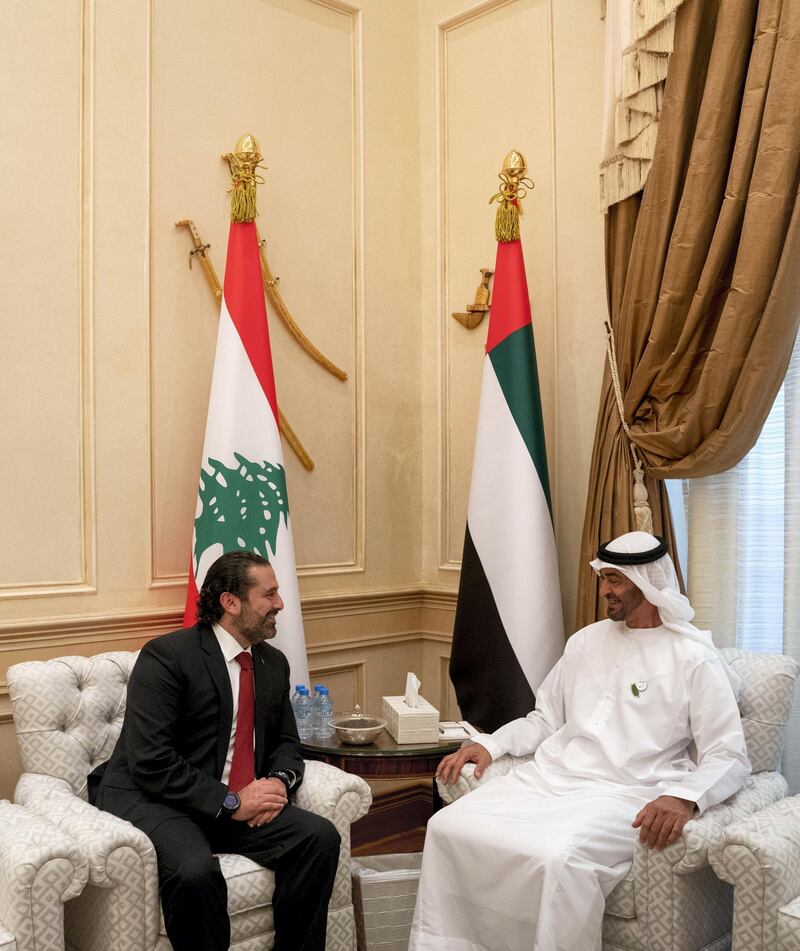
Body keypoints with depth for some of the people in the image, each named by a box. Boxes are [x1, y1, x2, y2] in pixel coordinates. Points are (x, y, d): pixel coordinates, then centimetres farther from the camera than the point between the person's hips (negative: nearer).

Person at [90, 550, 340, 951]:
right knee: (195, 870, -35)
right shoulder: (165, 656, -13)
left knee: (321, 837, -16)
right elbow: (151, 763, -19)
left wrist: (280, 780, -6)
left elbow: (285, 741, 17)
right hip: (153, 799, -6)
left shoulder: (274, 663, 9)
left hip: (240, 802, 6)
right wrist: (230, 803, -21)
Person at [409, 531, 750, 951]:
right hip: (548, 776, 6)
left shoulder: (695, 660, -2)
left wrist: (684, 797, -27)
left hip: (620, 794, -6)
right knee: (448, 827, -15)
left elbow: (728, 757, -6)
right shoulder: (586, 640, 17)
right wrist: (489, 744, 6)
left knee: (557, 859, -36)